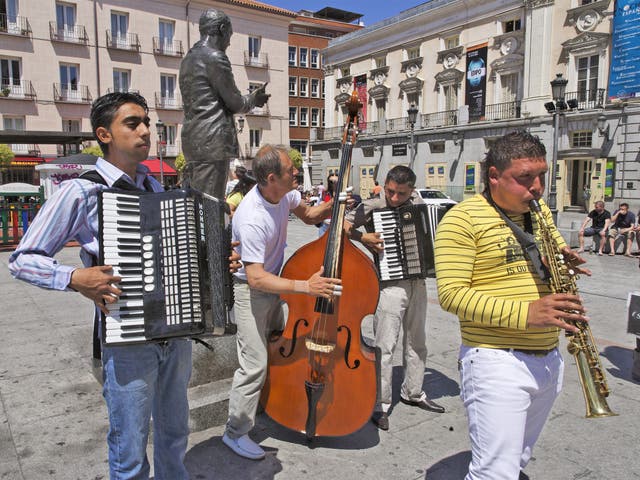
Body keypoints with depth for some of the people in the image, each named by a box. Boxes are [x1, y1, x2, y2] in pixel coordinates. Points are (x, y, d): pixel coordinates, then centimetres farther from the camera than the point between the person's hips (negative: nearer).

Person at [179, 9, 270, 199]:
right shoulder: (215, 57, -7)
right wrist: (254, 99, 15)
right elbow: (234, 102, -6)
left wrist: (250, 98, 23)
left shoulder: (188, 59, 21)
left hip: (192, 139, 9)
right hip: (213, 140, -9)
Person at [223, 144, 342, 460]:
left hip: (272, 283, 8)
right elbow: (256, 278, -35)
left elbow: (308, 215, 12)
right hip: (249, 290, -8)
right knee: (255, 364, -8)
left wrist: (332, 205, -8)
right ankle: (235, 432, 11)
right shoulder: (252, 218, -33)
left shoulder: (285, 192, -8)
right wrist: (305, 286, -41)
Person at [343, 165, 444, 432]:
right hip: (390, 283, -6)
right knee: (385, 346, -4)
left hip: (417, 282, 6)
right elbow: (342, 224, -12)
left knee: (417, 342, 18)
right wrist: (362, 237, -24)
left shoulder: (416, 200, 5)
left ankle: (413, 392, 37)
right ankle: (380, 405, 10)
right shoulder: (373, 206, -11)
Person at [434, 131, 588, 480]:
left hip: (549, 359, 8)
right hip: (496, 361, -7)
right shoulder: (464, 218, -14)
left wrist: (566, 261, -3)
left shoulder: (539, 211, 10)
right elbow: (451, 294, -20)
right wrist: (525, 313, -28)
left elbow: (560, 252, 22)